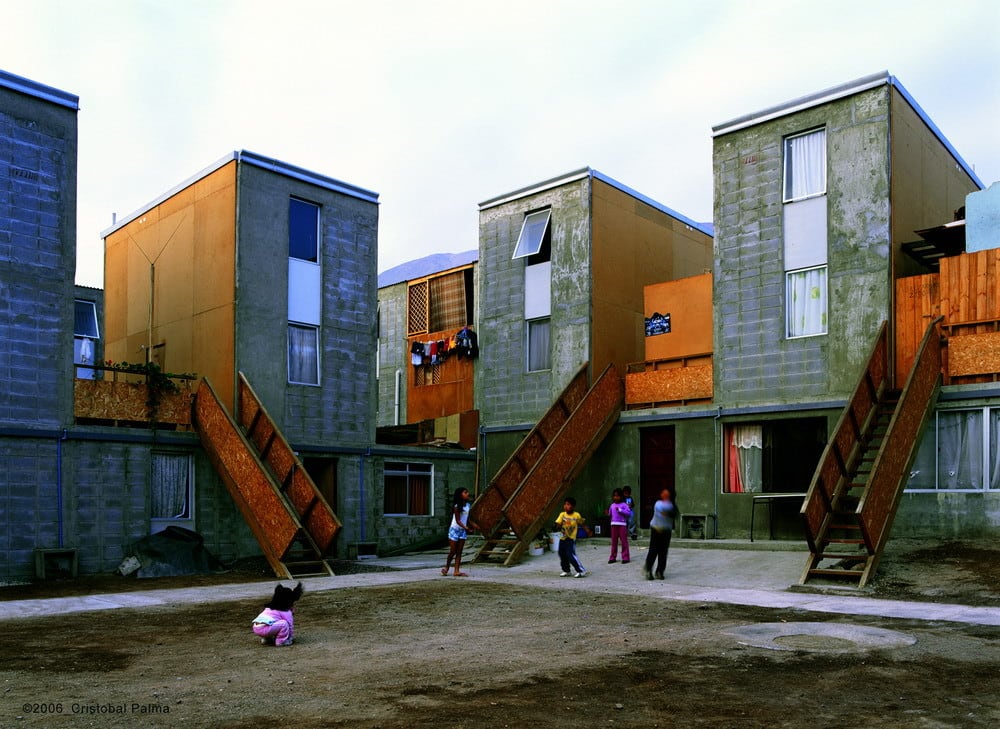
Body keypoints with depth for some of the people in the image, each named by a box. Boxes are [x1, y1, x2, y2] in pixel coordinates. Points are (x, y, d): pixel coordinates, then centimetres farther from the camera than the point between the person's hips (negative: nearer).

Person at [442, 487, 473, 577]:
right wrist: (466, 527, -31)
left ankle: (457, 571, 3)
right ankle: (446, 567, 24)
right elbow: (458, 520, -20)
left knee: (459, 552, 3)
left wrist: (468, 528, 8)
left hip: (463, 531, 6)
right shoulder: (457, 506, -16)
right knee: (453, 551, 1)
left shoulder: (468, 505, 3)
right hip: (455, 530, -6)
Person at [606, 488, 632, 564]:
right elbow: (610, 514, 22)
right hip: (614, 524, 5)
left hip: (622, 524, -5)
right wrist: (608, 512, 1)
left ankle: (625, 557, 3)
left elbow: (629, 513, -14)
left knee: (624, 541, -2)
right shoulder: (612, 505, 12)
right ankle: (613, 557, 15)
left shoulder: (624, 505, -2)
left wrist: (620, 510, -16)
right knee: (614, 541, 9)